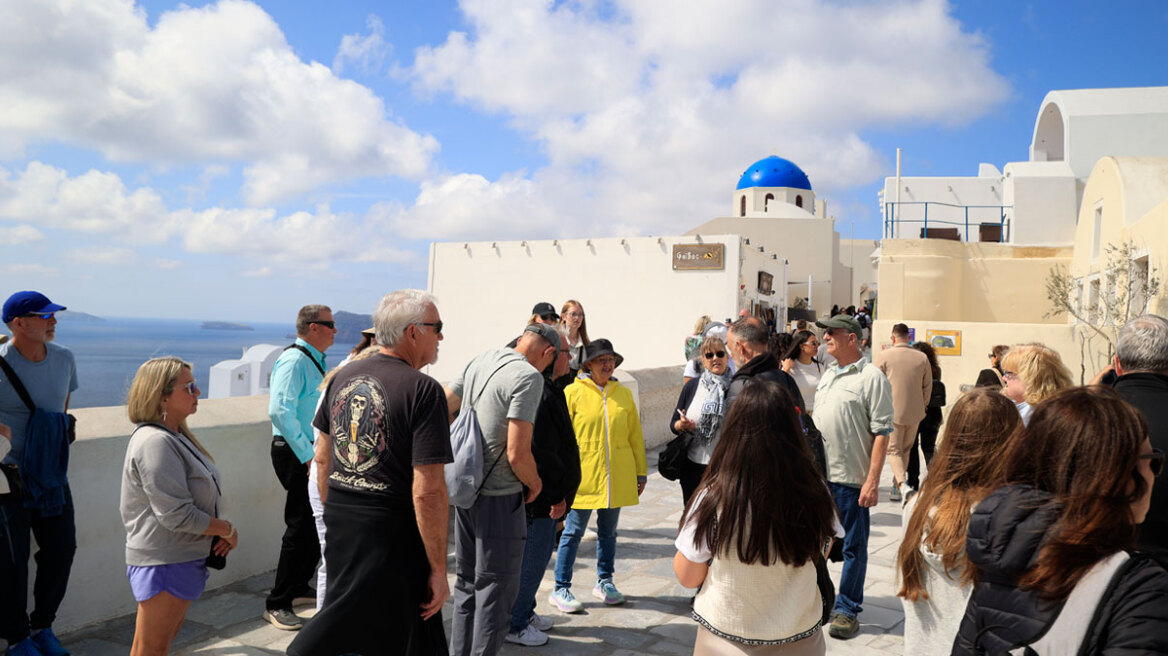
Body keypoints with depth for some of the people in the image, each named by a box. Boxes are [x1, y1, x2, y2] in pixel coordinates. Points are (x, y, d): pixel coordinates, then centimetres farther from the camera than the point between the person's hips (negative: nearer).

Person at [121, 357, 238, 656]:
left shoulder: (176, 435, 11)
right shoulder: (154, 442, -21)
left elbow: (196, 497, 17)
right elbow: (176, 514, -25)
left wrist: (221, 531, 0)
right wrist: (227, 530, -13)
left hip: (181, 559, 10)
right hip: (163, 563, -10)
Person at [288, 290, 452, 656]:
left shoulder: (343, 377, 6)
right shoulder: (423, 390, -16)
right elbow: (427, 492, -20)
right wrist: (438, 569, -13)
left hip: (339, 525, 7)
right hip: (391, 536, -7)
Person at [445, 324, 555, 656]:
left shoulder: (480, 361, 7)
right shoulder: (529, 376, -17)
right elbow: (517, 454, -22)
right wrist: (536, 483, -4)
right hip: (499, 496, -8)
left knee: (467, 581, 20)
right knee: (497, 588, 5)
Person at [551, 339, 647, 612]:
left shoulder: (624, 394, 7)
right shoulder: (573, 393, -5)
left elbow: (635, 435, 12)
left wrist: (641, 472, 12)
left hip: (616, 477, 4)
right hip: (582, 476, -4)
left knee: (608, 531, 15)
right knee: (573, 532, 3)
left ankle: (604, 582, 31)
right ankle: (561, 589, 14)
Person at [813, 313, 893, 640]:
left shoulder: (872, 377, -11)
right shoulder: (828, 375, 13)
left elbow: (882, 432, -14)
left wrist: (873, 480, -19)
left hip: (851, 478, -7)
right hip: (819, 473, 7)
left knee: (853, 546, 6)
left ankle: (846, 610, 18)